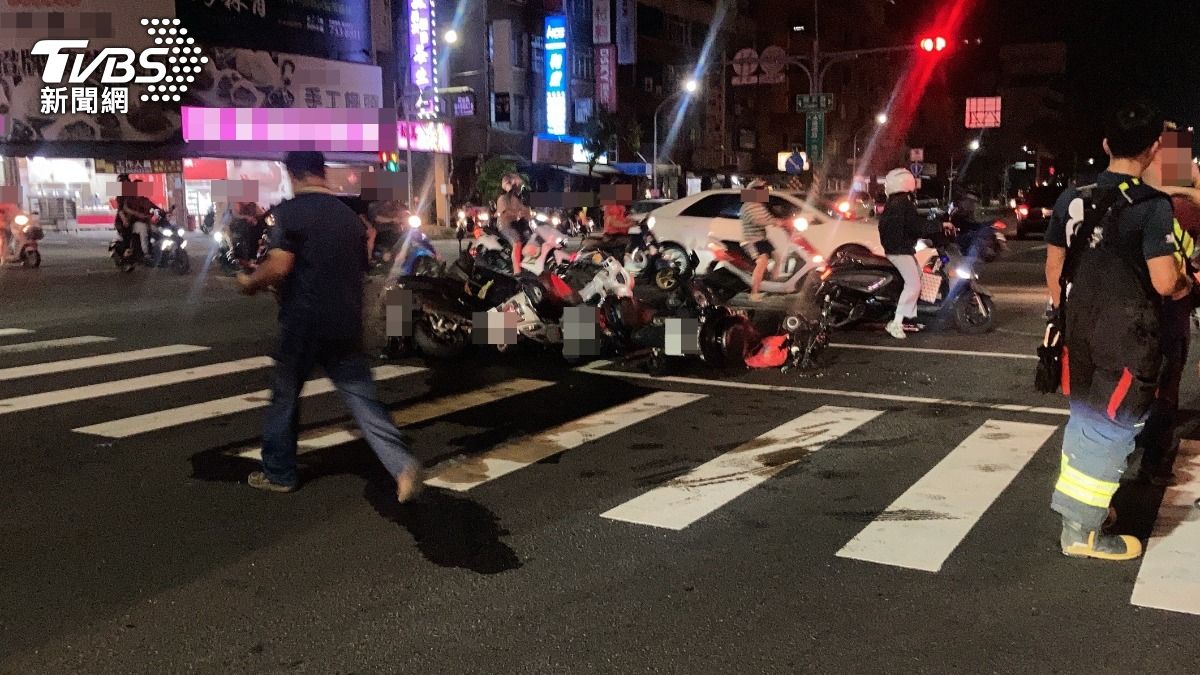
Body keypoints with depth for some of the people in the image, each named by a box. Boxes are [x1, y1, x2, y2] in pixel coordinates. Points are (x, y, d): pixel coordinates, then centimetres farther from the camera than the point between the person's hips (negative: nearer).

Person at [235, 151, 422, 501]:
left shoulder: (290, 211, -8)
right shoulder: (350, 216, 12)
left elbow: (279, 267, -17)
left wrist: (250, 283, 2)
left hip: (303, 323, -5)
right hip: (346, 324, 5)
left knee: (285, 397, 13)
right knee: (362, 398, 5)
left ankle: (278, 473, 24)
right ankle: (402, 465, -9)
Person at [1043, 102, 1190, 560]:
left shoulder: (1071, 199, 2)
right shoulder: (1152, 205, -16)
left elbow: (1054, 268, 8)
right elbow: (1164, 282, -20)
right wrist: (1183, 285, 3)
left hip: (1081, 330, 6)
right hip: (1127, 337, -6)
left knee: (1084, 418, 20)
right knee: (1111, 428, 3)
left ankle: (1074, 504, 31)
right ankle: (1082, 531, 9)